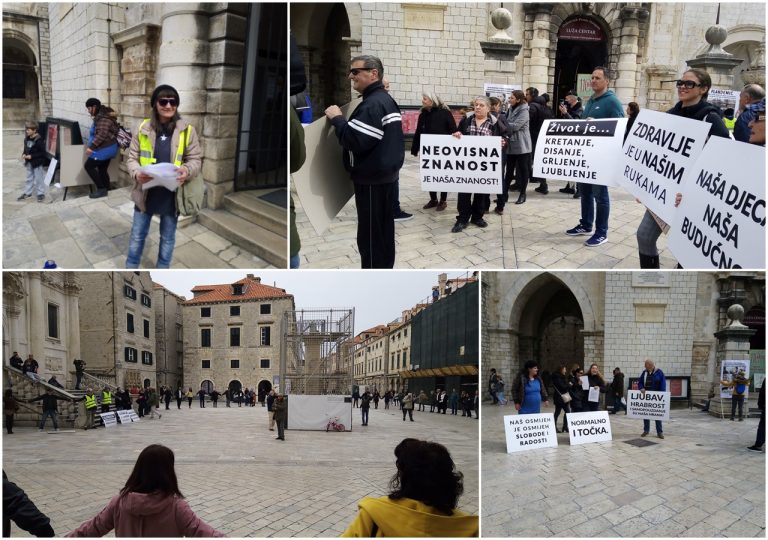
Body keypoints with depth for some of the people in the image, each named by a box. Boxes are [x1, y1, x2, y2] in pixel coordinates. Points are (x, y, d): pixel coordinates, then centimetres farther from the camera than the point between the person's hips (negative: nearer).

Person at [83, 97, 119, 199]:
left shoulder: (103, 118, -19)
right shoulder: (100, 116, 15)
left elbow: (101, 135, -27)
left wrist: (91, 147, -27)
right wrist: (90, 143, 21)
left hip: (105, 148, -10)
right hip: (107, 148, 10)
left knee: (88, 166, -6)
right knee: (102, 169, 12)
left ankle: (101, 189, -4)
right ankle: (106, 190, 17)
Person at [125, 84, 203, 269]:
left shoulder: (187, 131, -6)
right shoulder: (143, 128, -3)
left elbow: (195, 160, -2)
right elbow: (132, 158, 0)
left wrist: (186, 171, -25)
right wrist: (137, 173, -22)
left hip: (172, 195, 0)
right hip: (145, 192, 0)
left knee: (168, 238, 16)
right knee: (137, 235, 14)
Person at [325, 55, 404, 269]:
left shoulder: (372, 104, -20)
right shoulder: (386, 100, 14)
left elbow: (357, 141, -28)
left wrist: (337, 119, -16)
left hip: (372, 180, -10)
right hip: (387, 175, 10)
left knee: (370, 234, -3)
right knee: (384, 231, 17)